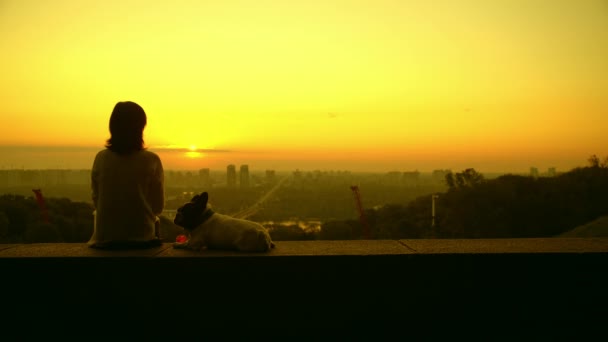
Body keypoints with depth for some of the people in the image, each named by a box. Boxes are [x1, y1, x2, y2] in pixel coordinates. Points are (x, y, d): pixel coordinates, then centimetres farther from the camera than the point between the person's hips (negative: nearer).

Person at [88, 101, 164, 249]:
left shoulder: (101, 158, -7)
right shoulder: (151, 160, -12)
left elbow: (96, 201, 2)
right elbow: (158, 206, -4)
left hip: (105, 236, 2)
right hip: (142, 236, -2)